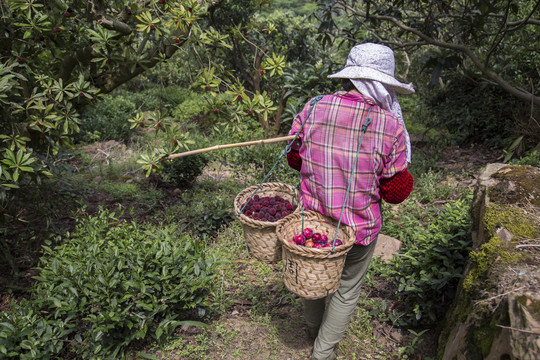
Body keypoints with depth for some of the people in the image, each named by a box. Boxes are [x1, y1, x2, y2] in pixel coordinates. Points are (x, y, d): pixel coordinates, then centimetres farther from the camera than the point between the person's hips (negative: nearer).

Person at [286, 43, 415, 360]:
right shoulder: (391, 127, -19)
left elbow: (295, 159, 3)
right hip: (360, 226, -3)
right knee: (348, 289, 22)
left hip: (313, 218, 3)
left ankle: (314, 326, 56)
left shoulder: (312, 110, -11)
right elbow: (396, 192, -12)